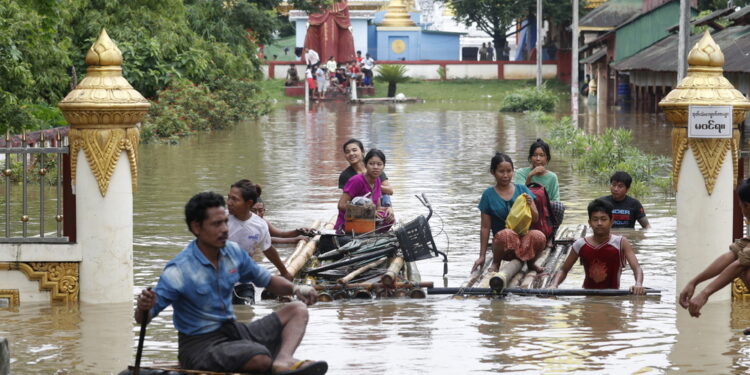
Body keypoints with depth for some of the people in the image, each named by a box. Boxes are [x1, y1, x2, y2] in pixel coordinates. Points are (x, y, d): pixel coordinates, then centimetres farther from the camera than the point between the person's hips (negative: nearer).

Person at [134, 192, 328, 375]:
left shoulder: (233, 253, 3)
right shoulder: (179, 271, -17)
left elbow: (266, 280, 18)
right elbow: (143, 319, -17)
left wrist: (295, 289, -3)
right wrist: (143, 308, -42)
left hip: (233, 329, 9)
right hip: (200, 346, -9)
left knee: (297, 310, -2)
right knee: (260, 359, -37)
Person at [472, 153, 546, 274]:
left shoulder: (522, 190, 7)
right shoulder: (488, 195, 2)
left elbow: (535, 219, 8)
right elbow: (485, 227, 3)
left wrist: (530, 205, -14)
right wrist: (482, 256, 1)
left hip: (524, 238, 2)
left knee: (539, 236, -33)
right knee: (506, 234, -39)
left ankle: (530, 262, 1)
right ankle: (496, 263, -7)